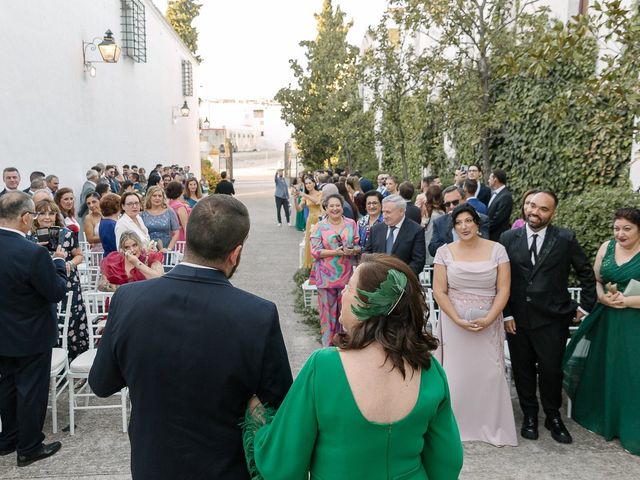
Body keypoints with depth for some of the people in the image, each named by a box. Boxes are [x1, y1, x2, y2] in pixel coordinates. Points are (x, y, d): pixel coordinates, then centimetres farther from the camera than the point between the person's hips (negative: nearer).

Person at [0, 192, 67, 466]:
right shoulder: (33, 253, -29)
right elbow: (58, 292, -19)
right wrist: (59, 261, -5)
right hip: (31, 336, -7)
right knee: (31, 391, 8)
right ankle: (29, 448, 22)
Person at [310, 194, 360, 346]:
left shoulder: (351, 224, 4)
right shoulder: (319, 227, -2)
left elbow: (359, 246, 7)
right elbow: (315, 251, -8)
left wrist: (354, 250, -16)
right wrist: (336, 252, -19)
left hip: (347, 275, 2)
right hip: (327, 275, -2)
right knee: (328, 309, 4)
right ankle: (328, 344, 18)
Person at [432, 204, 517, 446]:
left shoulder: (497, 250, -1)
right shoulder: (445, 252, -1)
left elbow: (503, 290, -3)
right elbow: (439, 292, -3)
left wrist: (489, 319, -15)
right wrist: (458, 320, -13)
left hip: (488, 323, 0)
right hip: (455, 322, 0)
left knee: (489, 373, 4)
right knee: (457, 373, 5)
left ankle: (492, 426, 22)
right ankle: (456, 424, 22)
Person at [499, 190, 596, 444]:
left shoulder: (566, 239, -3)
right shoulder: (508, 238, 0)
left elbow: (586, 274, 7)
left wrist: (585, 305, 5)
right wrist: (506, 314, -2)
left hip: (552, 319, -1)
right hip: (517, 319, 2)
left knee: (551, 371, 4)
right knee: (522, 370, 11)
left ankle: (553, 417, 28)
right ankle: (529, 415, 31)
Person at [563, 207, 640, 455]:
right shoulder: (607, 247, 4)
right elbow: (595, 279, 8)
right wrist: (602, 297, -10)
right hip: (606, 321, 4)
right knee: (603, 371, 14)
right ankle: (603, 418, 34)